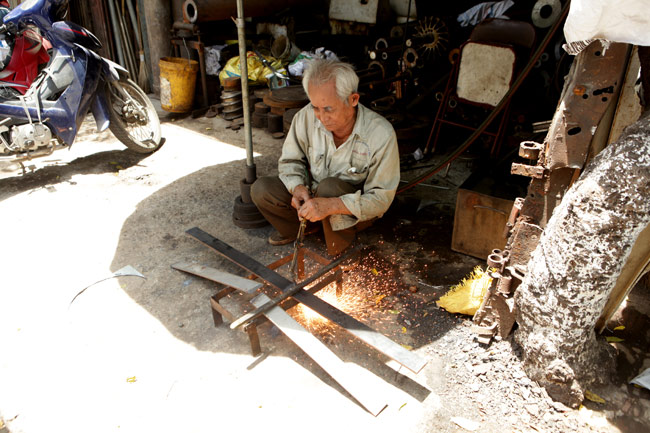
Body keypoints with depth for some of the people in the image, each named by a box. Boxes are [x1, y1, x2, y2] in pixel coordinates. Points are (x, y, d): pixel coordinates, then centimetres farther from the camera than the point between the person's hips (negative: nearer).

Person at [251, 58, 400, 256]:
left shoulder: (381, 133, -26)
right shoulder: (306, 117, -17)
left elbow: (381, 198, -24)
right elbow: (290, 160, -1)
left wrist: (331, 206, -39)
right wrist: (297, 187, -24)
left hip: (355, 211, -3)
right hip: (313, 196, 4)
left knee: (330, 187, -36)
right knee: (261, 189, -15)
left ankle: (340, 254, -12)